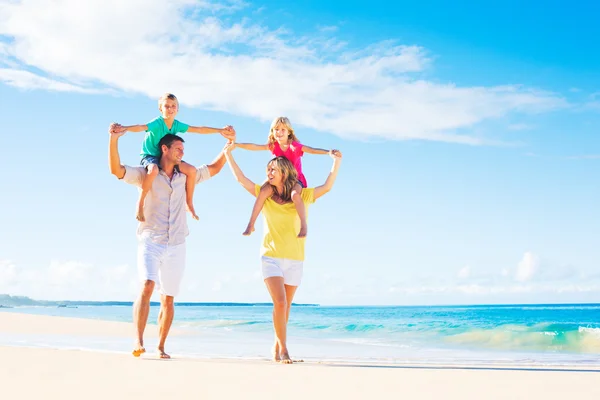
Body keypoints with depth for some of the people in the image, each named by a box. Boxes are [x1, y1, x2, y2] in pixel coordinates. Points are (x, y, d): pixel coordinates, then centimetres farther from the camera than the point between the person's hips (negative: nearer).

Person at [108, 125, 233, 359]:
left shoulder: (185, 176, 16)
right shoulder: (145, 174, 3)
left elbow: (214, 168, 27)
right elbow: (116, 169, -11)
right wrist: (114, 139, -23)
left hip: (176, 245, 4)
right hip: (150, 242, -4)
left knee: (168, 299, 6)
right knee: (147, 287, -24)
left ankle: (161, 347, 17)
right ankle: (138, 342, -30)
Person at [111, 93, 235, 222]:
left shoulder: (177, 125, -2)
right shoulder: (157, 123, -21)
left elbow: (199, 129, 5)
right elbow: (142, 127, -40)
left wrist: (220, 130, 6)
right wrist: (125, 128, -60)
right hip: (149, 156, -6)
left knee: (191, 170, -8)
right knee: (154, 169, -41)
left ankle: (189, 204, 9)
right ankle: (140, 203, -25)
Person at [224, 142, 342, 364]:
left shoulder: (302, 196, 3)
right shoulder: (264, 194, 5)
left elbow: (327, 187, 0)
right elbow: (241, 178, 6)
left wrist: (336, 162, -7)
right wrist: (228, 154, 6)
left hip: (294, 260, 1)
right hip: (271, 257, -1)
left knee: (285, 306, 9)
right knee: (280, 303, -16)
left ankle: (278, 346, 27)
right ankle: (283, 348, -5)